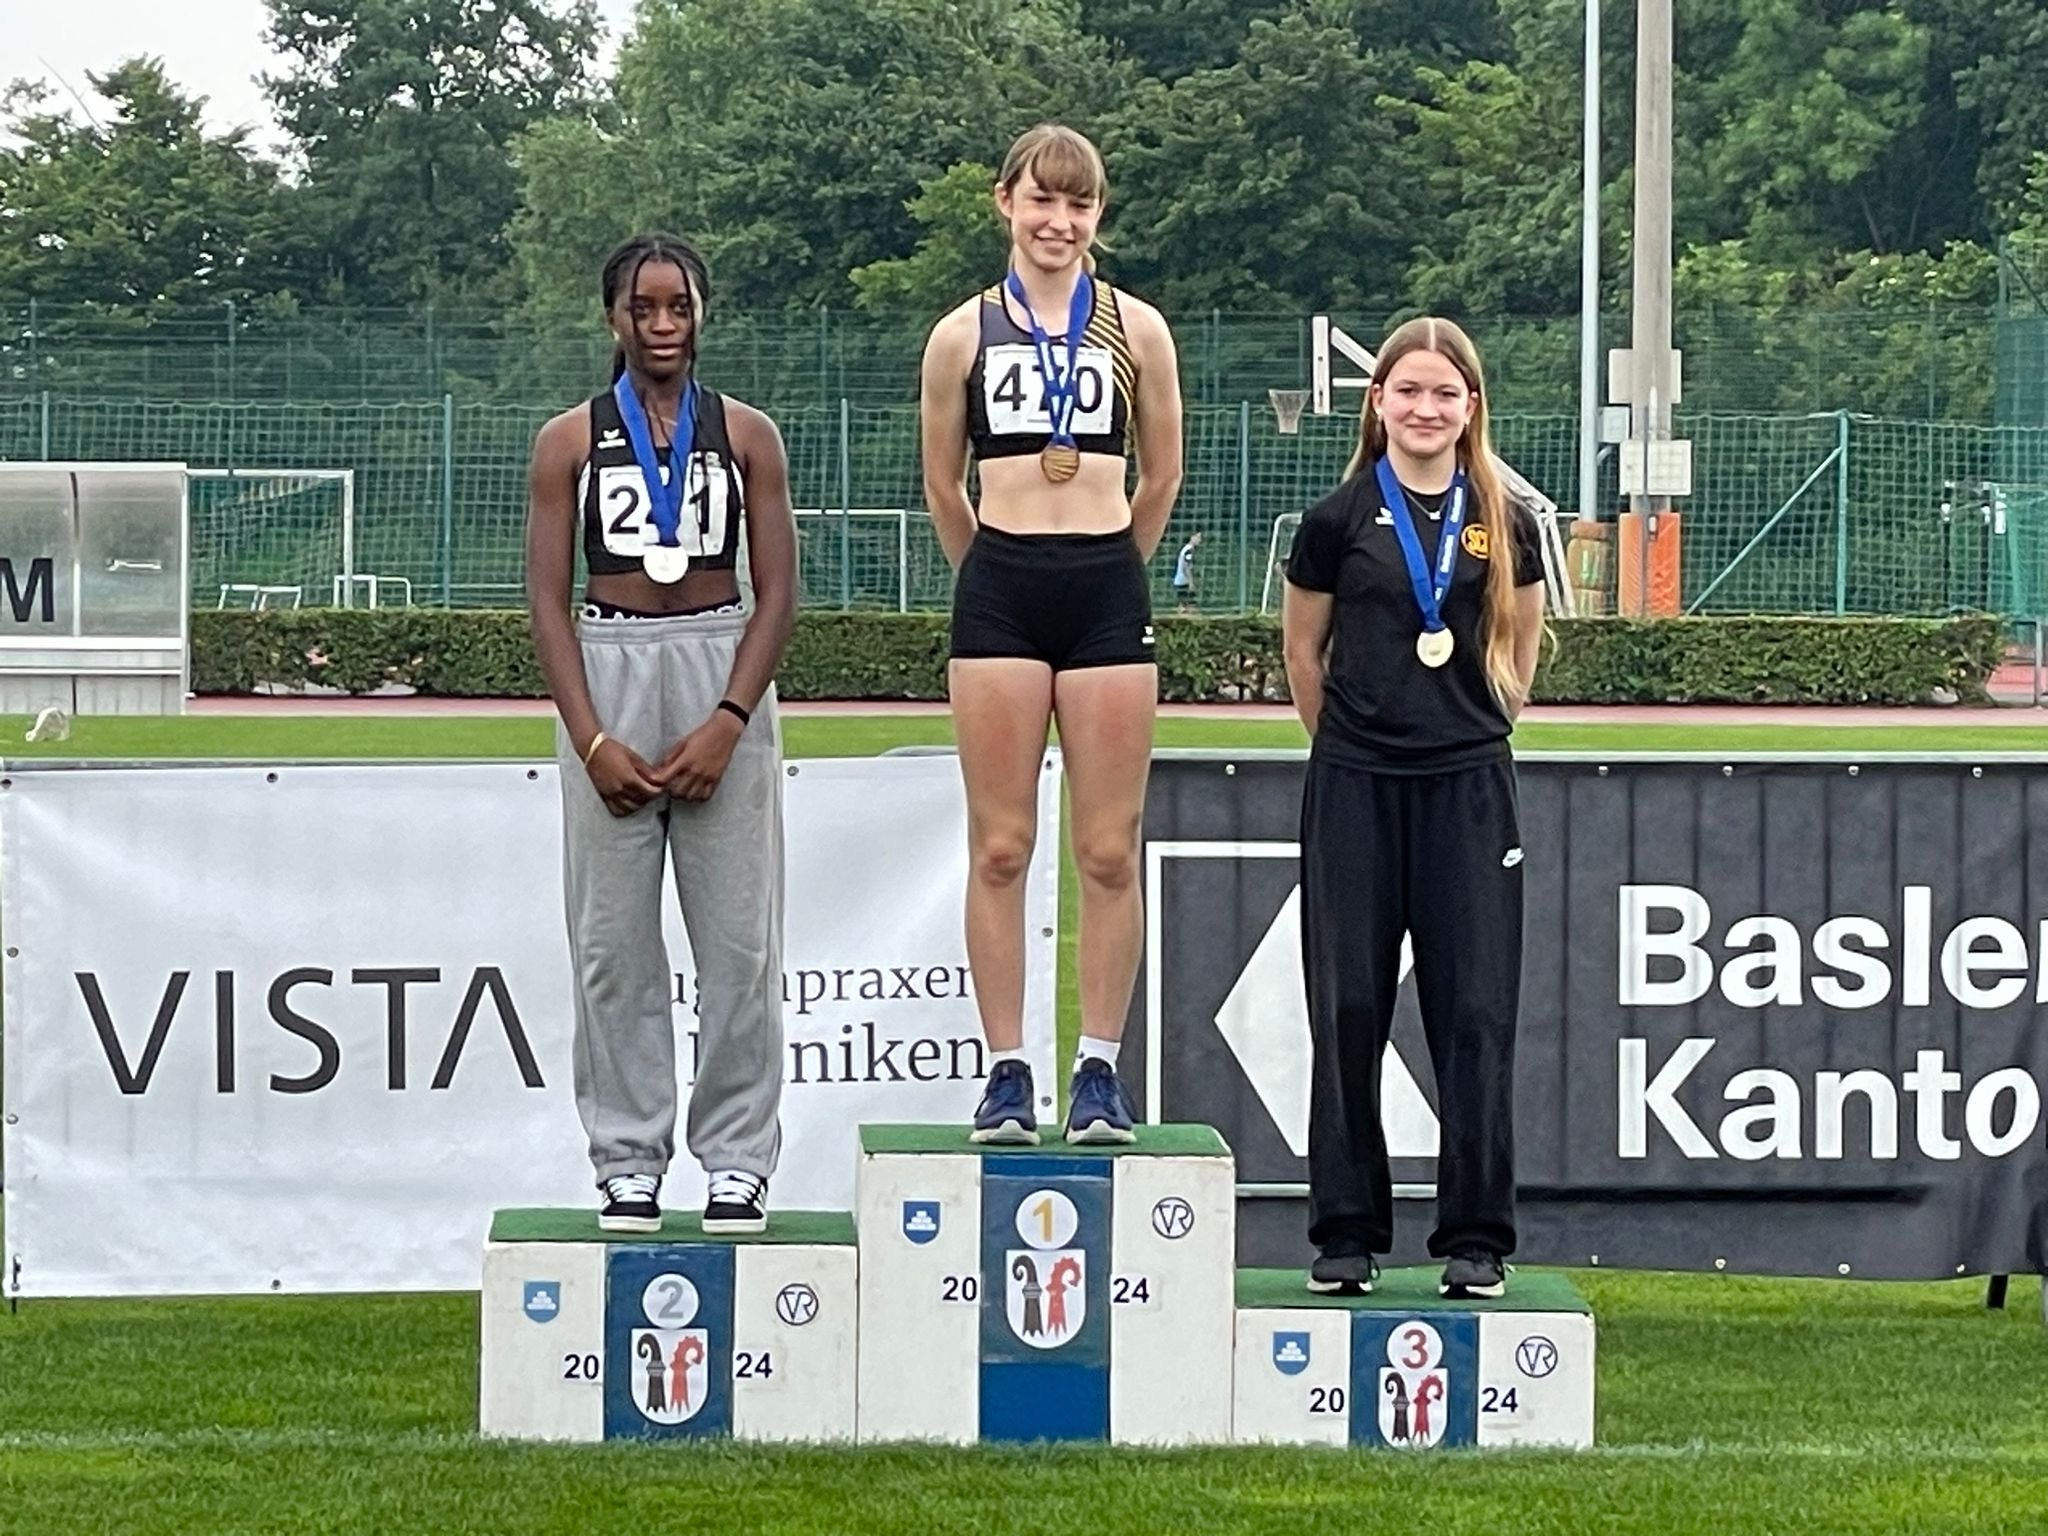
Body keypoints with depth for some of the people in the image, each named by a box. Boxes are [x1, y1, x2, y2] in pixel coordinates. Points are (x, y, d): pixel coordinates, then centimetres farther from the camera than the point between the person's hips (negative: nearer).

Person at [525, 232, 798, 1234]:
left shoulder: (746, 436, 6)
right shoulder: (569, 441, 7)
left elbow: (777, 593, 3)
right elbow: (548, 598, 3)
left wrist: (725, 724, -10)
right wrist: (592, 738, -8)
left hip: (724, 675, 0)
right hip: (606, 681, 0)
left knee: (738, 937, -1)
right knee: (613, 943, 0)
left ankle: (738, 1159, 6)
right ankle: (628, 1160, 7)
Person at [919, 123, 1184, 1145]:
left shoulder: (1136, 331, 7)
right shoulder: (965, 334, 6)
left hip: (1106, 591, 0)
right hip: (999, 589, 0)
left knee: (1109, 850, 0)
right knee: (999, 848, 0)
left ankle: (1099, 1071, 7)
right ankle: (1006, 1073, 5)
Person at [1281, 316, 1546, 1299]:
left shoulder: (1505, 523, 4)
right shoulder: (1339, 520, 0)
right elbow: (1303, 649, 11)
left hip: (1468, 787, 1)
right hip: (1355, 788, -1)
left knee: (1475, 1015, -2)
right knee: (1348, 1012, 1)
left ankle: (1477, 1238, 4)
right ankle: (1345, 1233, 9)